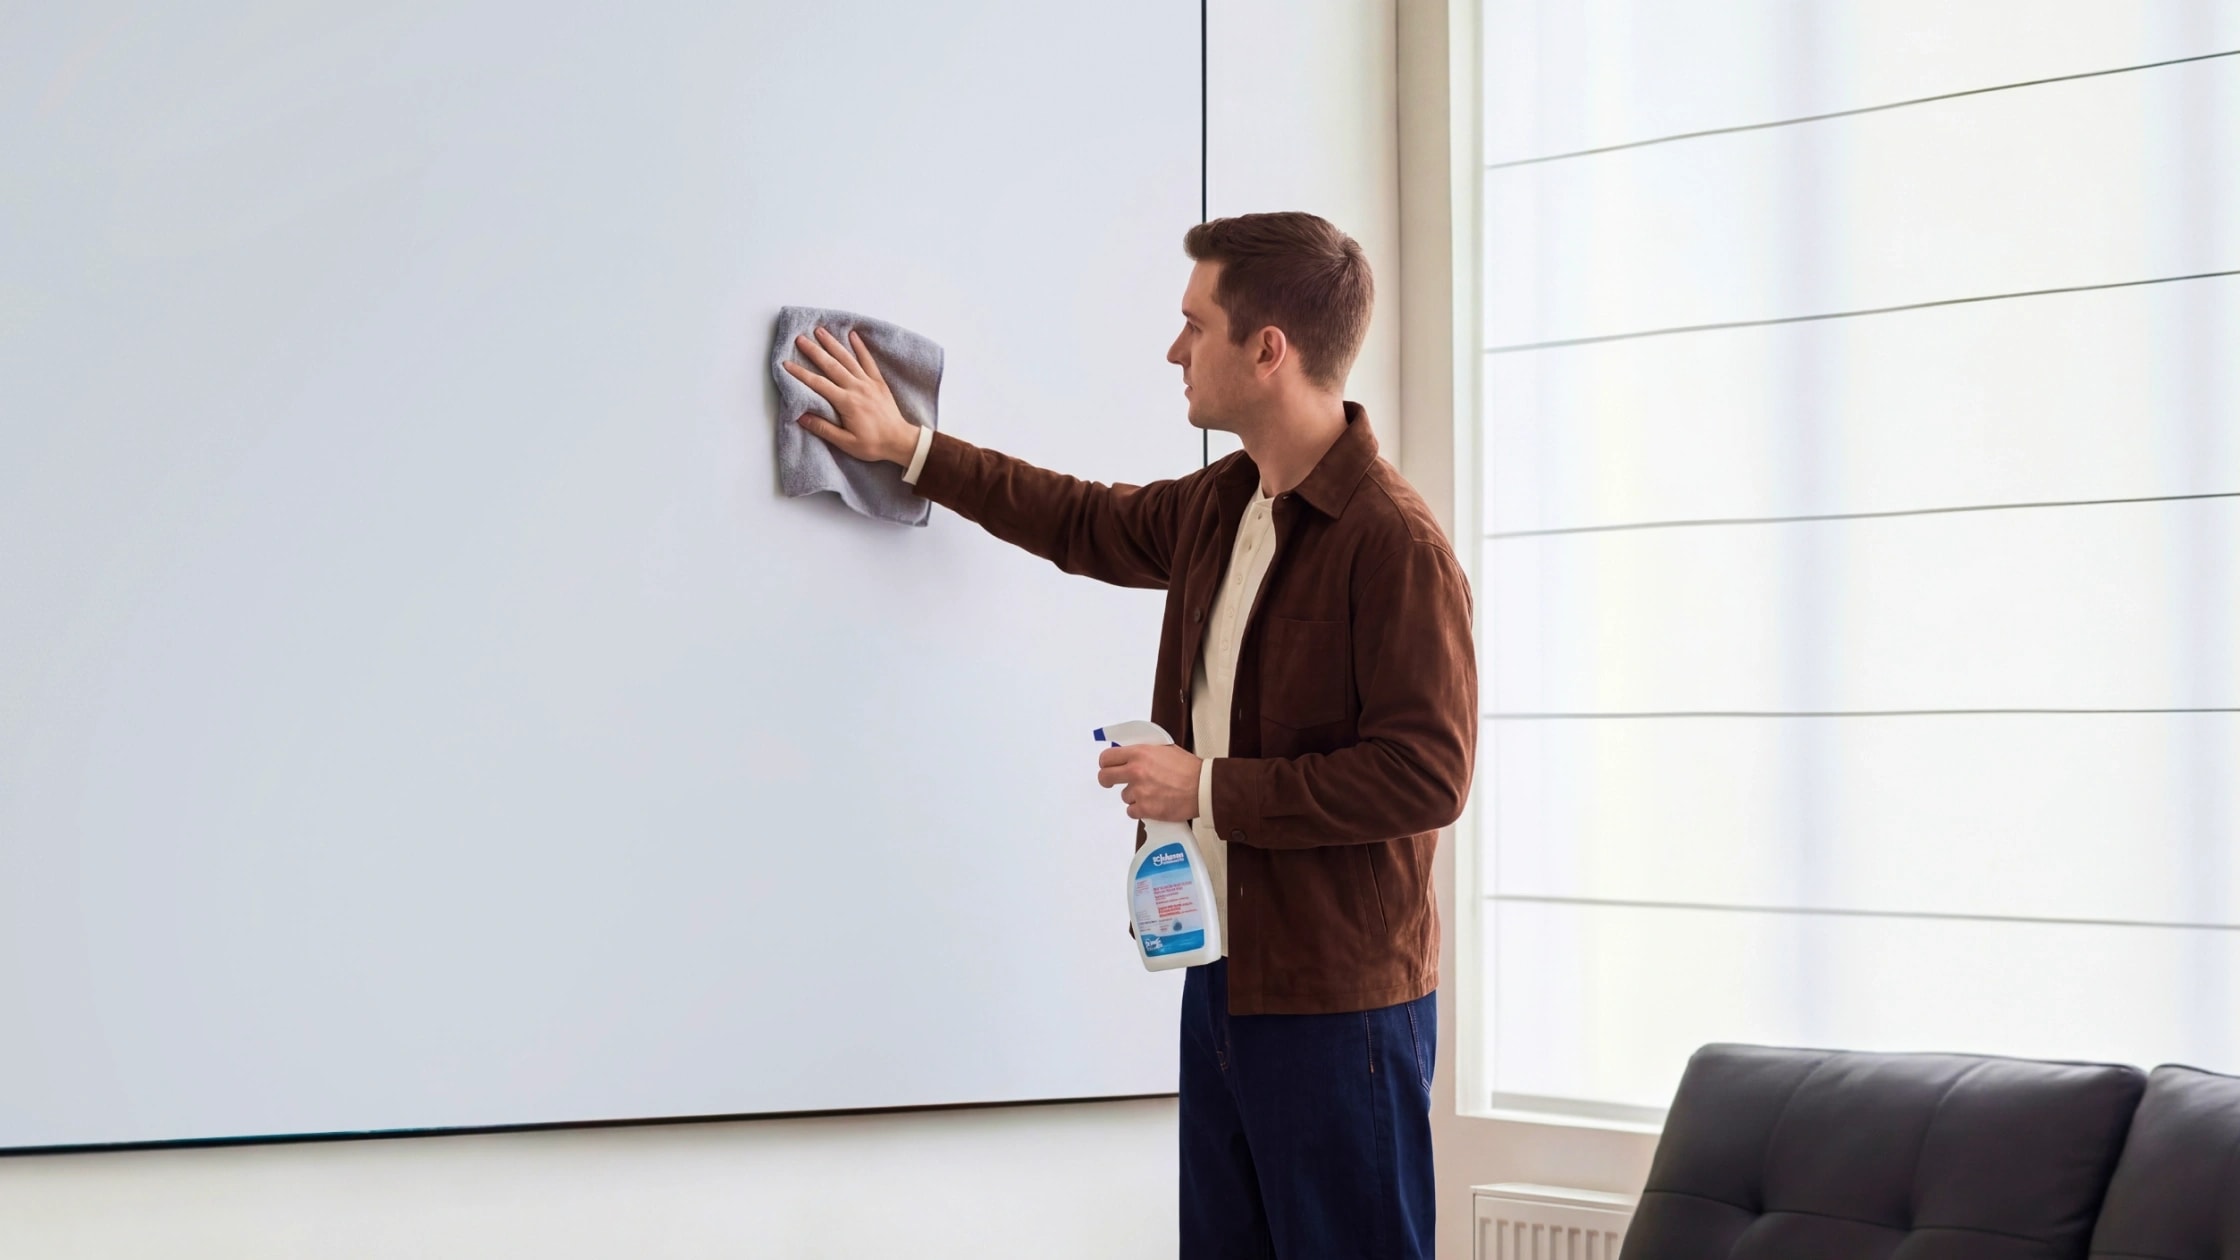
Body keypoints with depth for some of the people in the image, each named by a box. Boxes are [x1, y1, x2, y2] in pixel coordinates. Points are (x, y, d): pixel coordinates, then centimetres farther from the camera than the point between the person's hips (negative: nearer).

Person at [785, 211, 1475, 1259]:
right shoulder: (1221, 507, 10)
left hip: (1338, 1006, -9)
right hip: (1223, 977, 9)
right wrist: (909, 450, 30)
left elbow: (1425, 773, -22)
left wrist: (1211, 788, -17)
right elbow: (1088, 526, 29)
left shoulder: (1393, 542, -18)